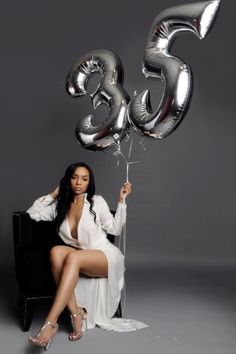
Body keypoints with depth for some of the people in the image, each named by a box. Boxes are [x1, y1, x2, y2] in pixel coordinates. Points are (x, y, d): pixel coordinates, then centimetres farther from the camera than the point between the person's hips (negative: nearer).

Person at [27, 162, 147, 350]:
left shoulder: (96, 201, 2)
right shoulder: (60, 205, 12)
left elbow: (115, 230, 1)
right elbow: (32, 213, 10)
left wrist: (122, 200, -4)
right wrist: (53, 195, 10)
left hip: (106, 257, -3)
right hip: (80, 259, 4)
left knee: (72, 257, -35)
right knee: (56, 251, -29)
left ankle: (50, 324, -38)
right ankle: (76, 313, -27)